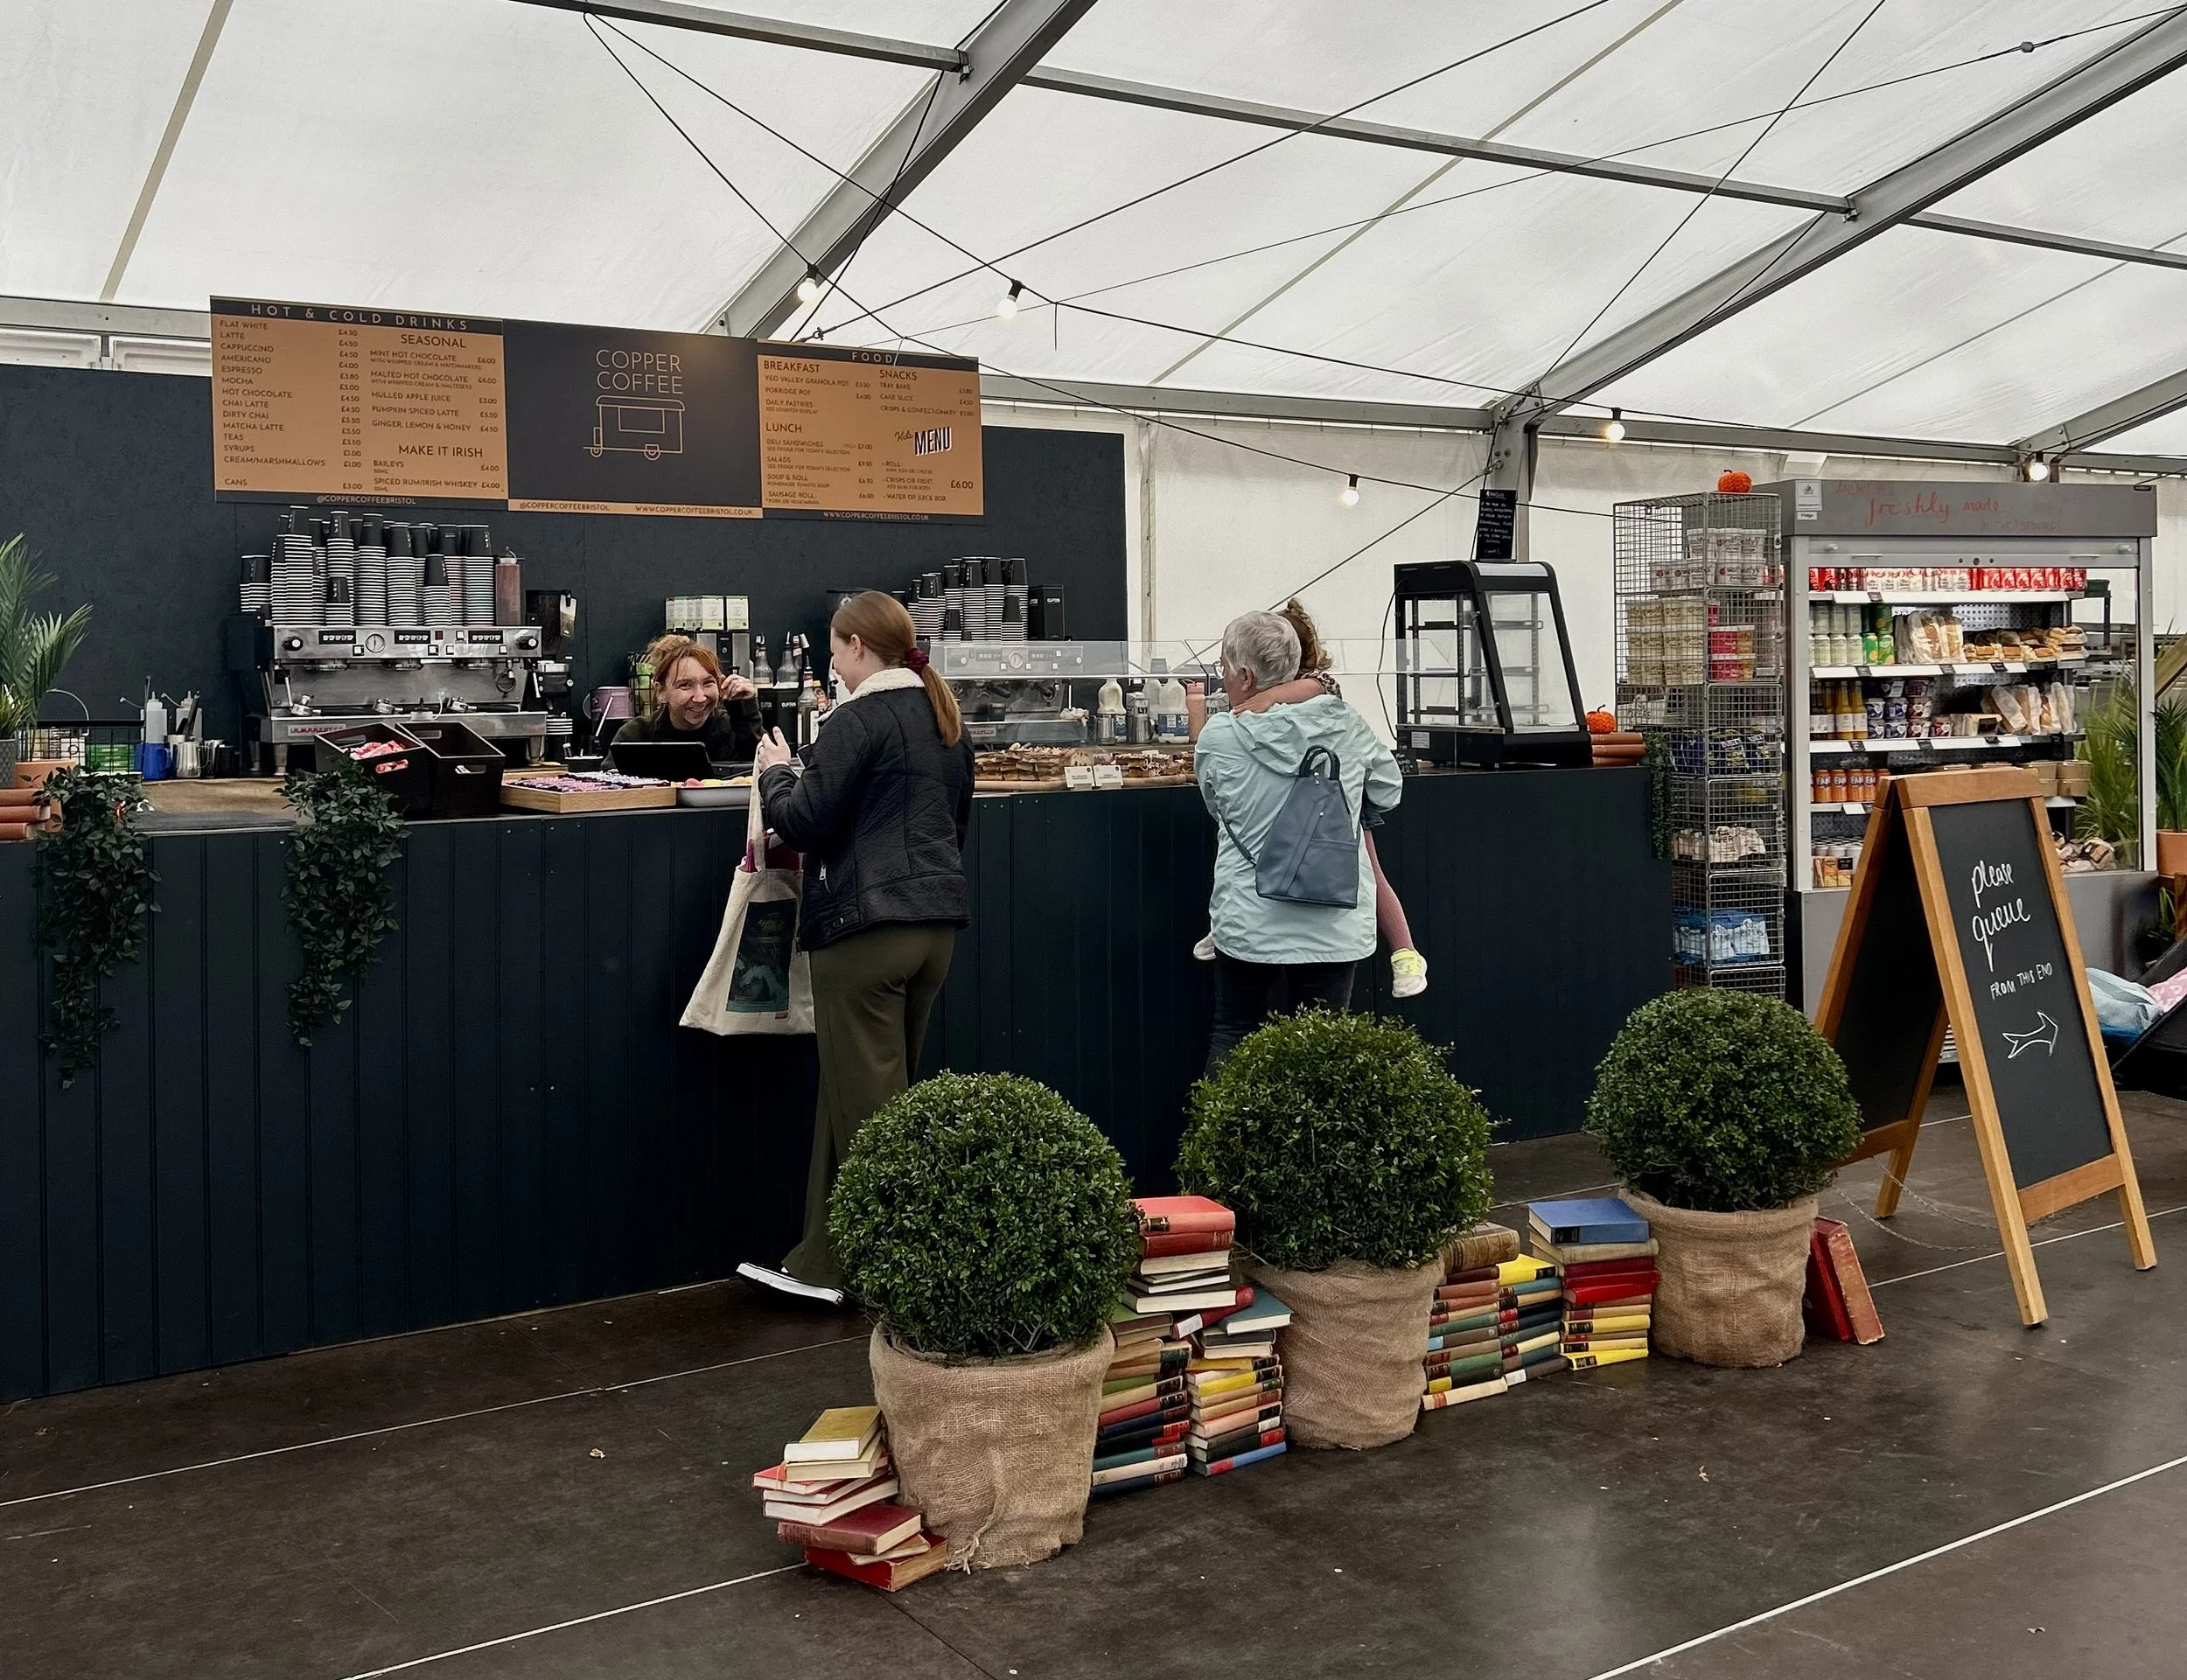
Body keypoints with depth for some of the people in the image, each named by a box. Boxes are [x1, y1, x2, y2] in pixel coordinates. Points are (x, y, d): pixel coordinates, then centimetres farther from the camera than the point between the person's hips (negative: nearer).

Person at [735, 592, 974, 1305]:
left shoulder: (859, 719, -12)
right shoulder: (945, 719, 13)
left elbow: (804, 821, -13)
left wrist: (776, 772, 4)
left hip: (867, 924, -8)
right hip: (937, 919, 8)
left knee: (867, 1100, 1)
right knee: (853, 1092, 15)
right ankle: (824, 1262, 21)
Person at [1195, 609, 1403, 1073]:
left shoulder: (1218, 738, -10)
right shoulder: (1344, 723, -5)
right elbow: (1389, 792, 9)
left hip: (1250, 924, -1)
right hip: (1335, 925, 1)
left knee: (1232, 1038, 14)